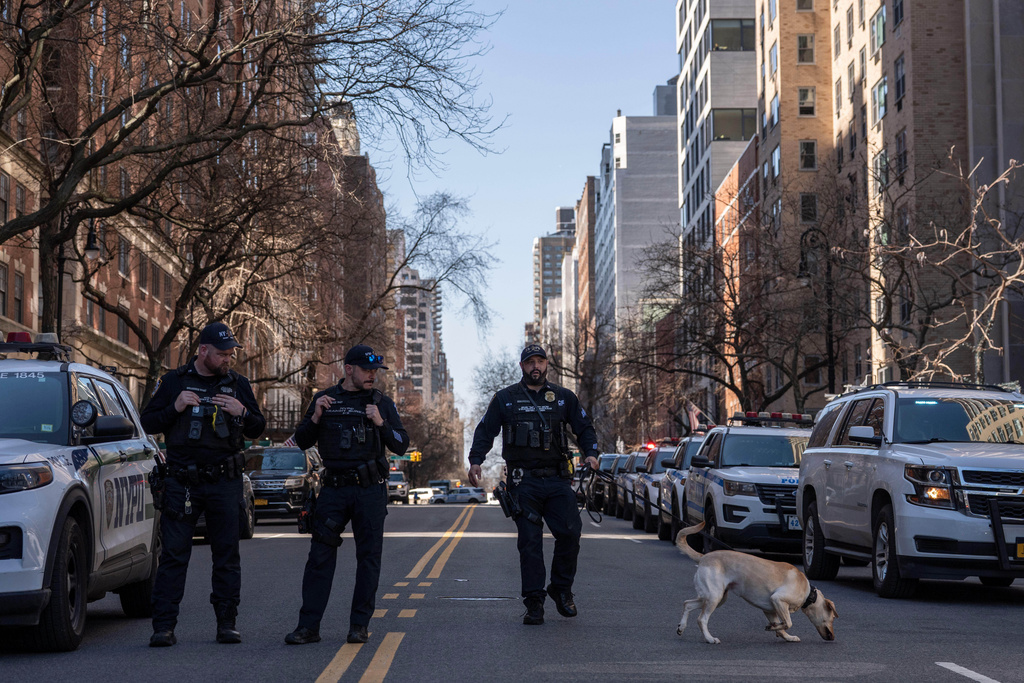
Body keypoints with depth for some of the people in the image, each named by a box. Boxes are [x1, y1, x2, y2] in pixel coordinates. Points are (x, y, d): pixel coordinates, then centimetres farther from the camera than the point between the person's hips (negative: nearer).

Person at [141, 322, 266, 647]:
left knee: (227, 555, 3)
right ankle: (164, 626, -2)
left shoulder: (238, 384, 10)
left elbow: (258, 429, 13)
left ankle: (227, 623, 10)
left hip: (225, 482, 2)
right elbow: (147, 423, 7)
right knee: (173, 554, -4)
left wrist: (242, 412, -7)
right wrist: (175, 408, -10)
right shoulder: (174, 381, 6)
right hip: (182, 482, -1)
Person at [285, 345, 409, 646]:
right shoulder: (324, 399, 9)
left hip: (370, 489, 0)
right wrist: (315, 416, -7)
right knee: (320, 556, -4)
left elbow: (401, 445, 3)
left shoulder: (382, 403, 7)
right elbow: (302, 441, 9)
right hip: (334, 488, 0)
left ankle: (359, 625, 8)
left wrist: (380, 422, -12)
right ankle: (308, 626, -2)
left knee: (368, 557, 1)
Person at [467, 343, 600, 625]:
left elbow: (584, 427, 17)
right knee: (530, 542, -2)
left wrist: (590, 453, -1)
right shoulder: (505, 398, 8)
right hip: (523, 482, -1)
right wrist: (475, 460, -4)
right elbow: (485, 431, 9)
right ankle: (534, 602, 3)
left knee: (570, 533, -9)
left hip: (558, 479, 1)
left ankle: (561, 589, 12)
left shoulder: (564, 397, 12)